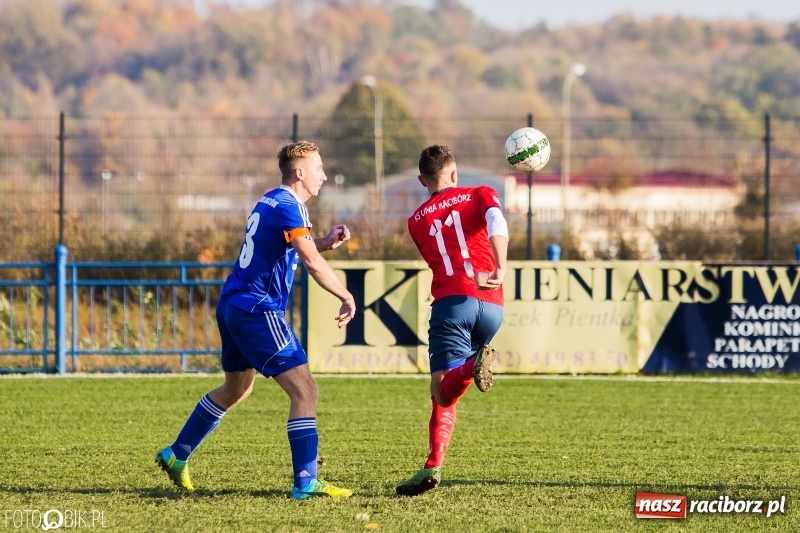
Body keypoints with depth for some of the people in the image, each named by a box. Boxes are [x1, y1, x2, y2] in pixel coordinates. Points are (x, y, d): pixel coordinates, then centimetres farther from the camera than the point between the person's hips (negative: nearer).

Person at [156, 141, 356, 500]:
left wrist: (326, 242, 11)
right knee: (304, 390, -11)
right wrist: (346, 298, -16)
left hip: (233, 305, 10)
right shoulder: (288, 207, -15)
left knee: (237, 387, 27)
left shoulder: (271, 201, 15)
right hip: (257, 310, -10)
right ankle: (306, 482, -15)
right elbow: (311, 262, -25)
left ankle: (176, 456, 37)